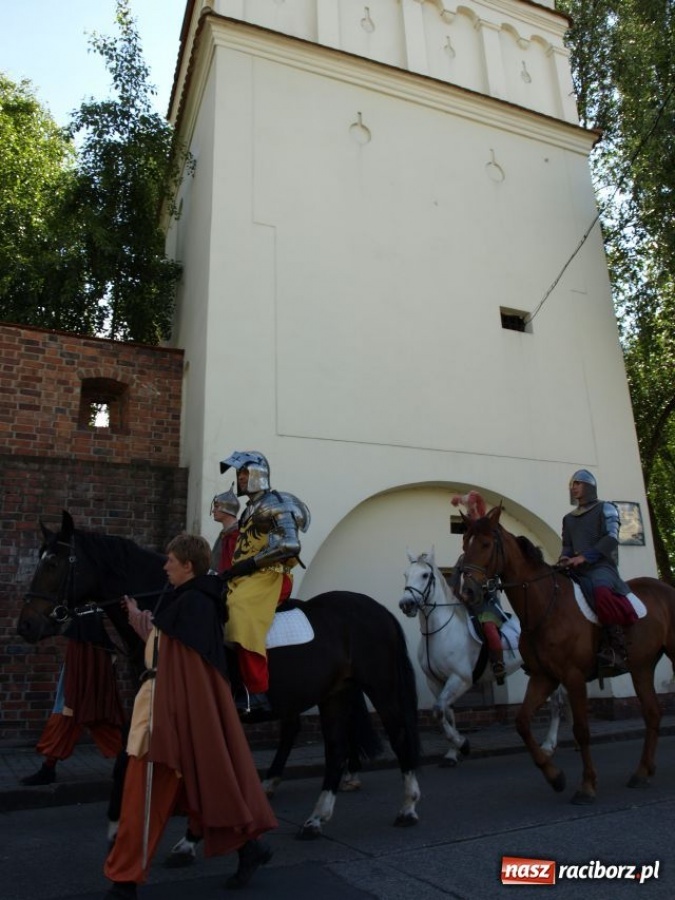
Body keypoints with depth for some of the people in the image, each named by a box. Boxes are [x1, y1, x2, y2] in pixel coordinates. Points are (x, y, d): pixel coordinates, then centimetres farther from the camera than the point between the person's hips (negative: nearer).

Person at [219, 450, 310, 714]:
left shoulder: (275, 503, -5)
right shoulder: (251, 509, 23)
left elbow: (291, 545, -18)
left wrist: (250, 563, -17)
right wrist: (232, 570, 8)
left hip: (270, 575, -10)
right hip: (246, 576, 10)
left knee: (240, 613, -30)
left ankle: (257, 692, -28)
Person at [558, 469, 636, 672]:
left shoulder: (606, 509, 7)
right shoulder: (569, 518, 24)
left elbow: (611, 538, -8)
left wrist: (585, 556, -18)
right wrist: (565, 558, -6)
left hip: (601, 566, -7)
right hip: (578, 570, 7)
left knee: (601, 592, -38)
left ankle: (618, 649, -32)